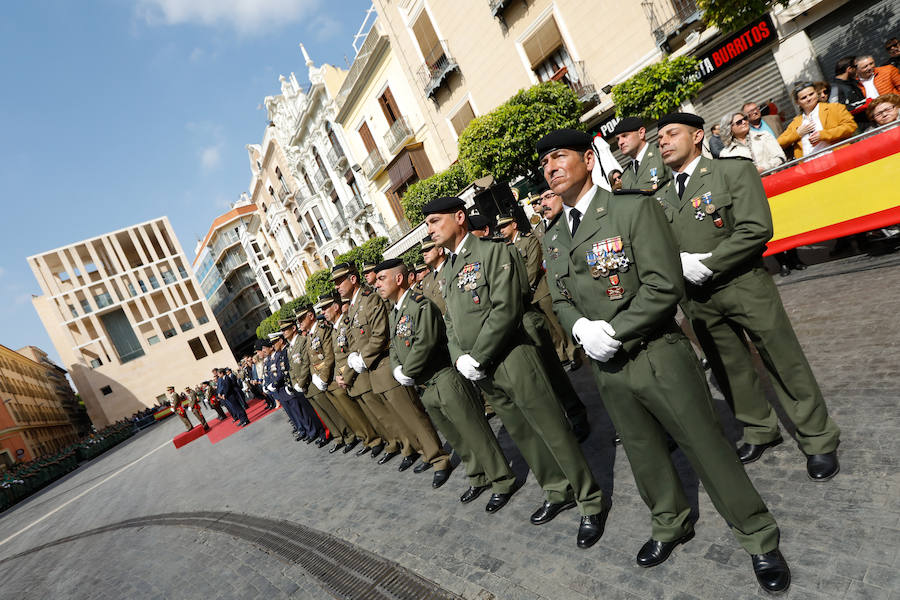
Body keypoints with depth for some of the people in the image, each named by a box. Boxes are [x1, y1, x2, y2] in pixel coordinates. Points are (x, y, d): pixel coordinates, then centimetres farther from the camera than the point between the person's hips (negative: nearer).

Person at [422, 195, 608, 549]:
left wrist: (477, 358, -17)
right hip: (481, 372, 8)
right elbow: (450, 322, 16)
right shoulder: (445, 273, 14)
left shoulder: (492, 252, -11)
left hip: (513, 361, -8)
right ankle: (559, 493, 36)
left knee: (553, 433, 1)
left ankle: (592, 504, 18)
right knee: (523, 436, 17)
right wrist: (460, 360, 0)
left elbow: (506, 310, -20)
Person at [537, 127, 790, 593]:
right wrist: (581, 328, -10)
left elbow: (665, 285, -18)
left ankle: (758, 538, 30)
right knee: (644, 455, 20)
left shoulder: (634, 209, -12)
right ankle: (671, 525, 45)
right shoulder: (552, 237, 7)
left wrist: (612, 330, -20)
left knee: (706, 448, 6)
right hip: (607, 367, 6)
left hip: (658, 357, -5)